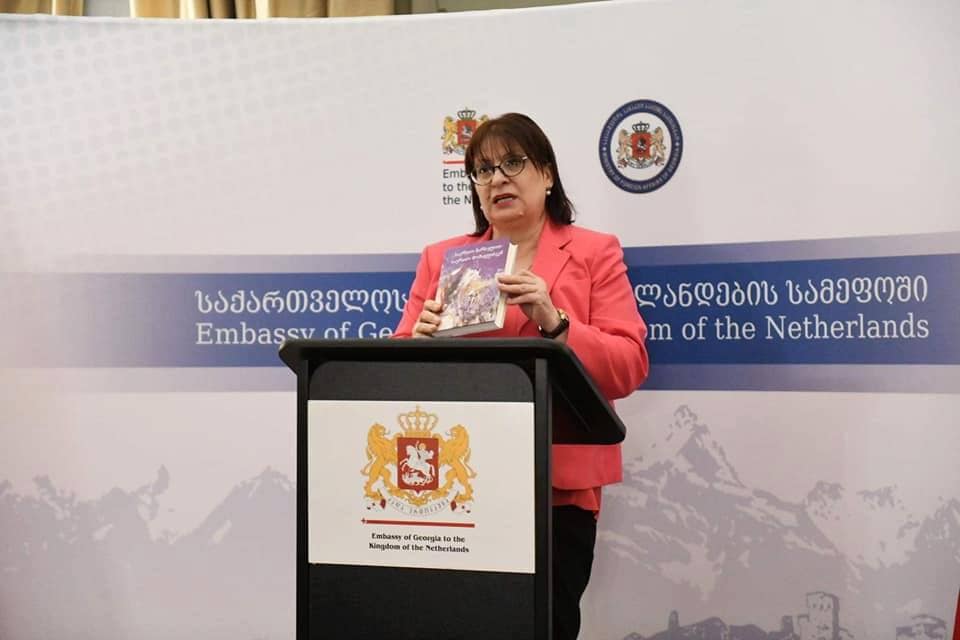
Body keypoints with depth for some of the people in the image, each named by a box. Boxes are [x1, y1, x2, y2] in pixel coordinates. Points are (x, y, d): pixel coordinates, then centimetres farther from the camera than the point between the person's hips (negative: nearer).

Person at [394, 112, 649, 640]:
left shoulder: (595, 253, 6)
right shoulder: (441, 258, 13)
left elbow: (628, 367, -5)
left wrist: (553, 322, -19)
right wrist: (420, 340, -12)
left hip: (558, 486, -2)